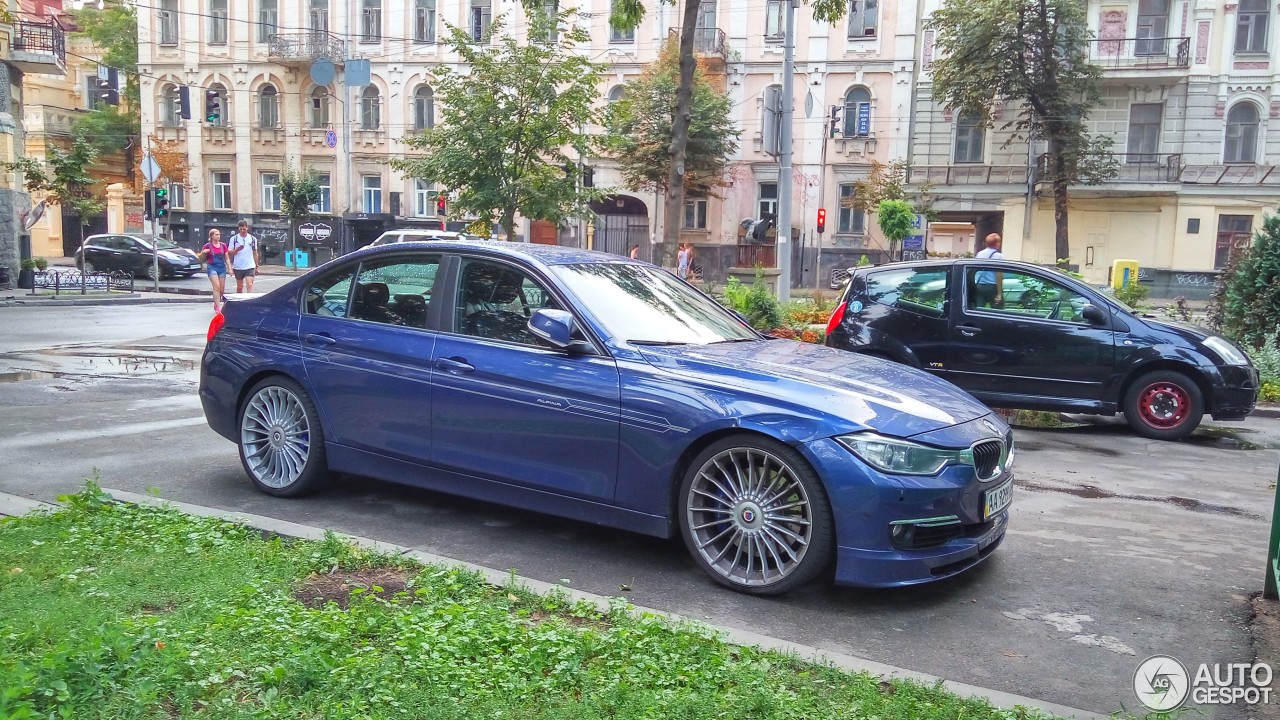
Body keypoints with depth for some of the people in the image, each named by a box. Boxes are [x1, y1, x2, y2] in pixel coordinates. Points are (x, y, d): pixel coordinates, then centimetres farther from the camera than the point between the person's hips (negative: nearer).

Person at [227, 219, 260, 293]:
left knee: (249, 285, -15)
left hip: (250, 267, -1)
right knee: (239, 287, 10)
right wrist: (237, 250, -17)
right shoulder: (234, 239, 2)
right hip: (238, 267, 1)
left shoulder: (253, 239, 5)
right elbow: (229, 253, 2)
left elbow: (255, 254, 13)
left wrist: (256, 266, 11)